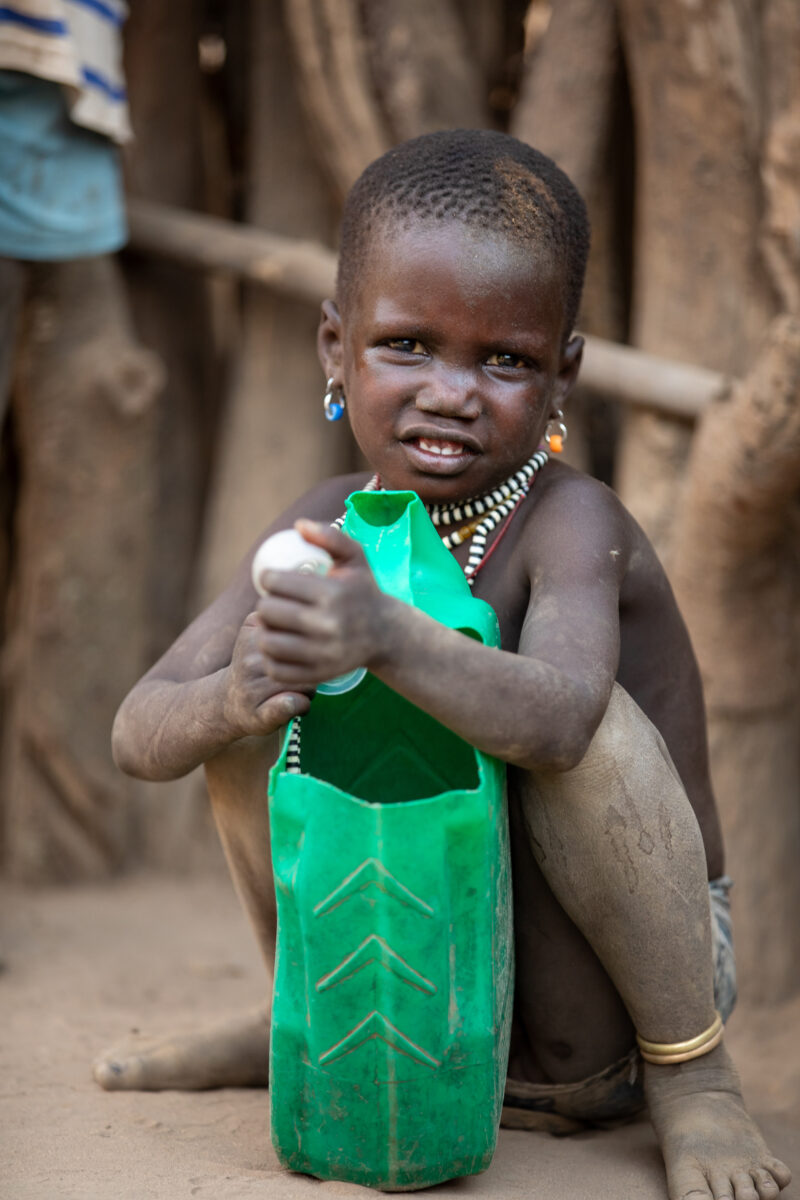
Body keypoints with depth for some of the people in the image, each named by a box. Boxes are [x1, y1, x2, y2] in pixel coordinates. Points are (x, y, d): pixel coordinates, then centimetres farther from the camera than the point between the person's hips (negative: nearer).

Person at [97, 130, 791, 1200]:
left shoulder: (569, 521, -21)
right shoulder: (331, 525, -5)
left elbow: (558, 719, -42)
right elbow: (139, 737, -11)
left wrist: (387, 636, -57)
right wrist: (230, 699, -34)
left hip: (598, 1011, -5)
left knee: (591, 715, -32)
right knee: (245, 688, -4)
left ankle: (690, 1073, -12)